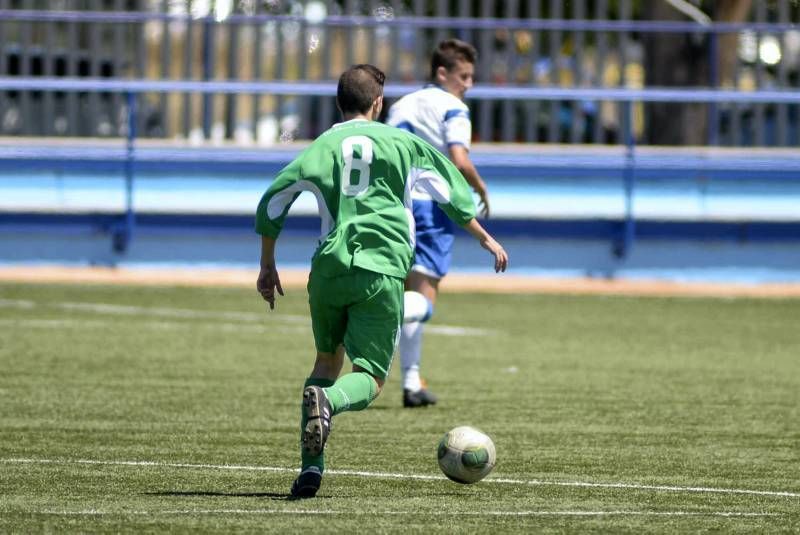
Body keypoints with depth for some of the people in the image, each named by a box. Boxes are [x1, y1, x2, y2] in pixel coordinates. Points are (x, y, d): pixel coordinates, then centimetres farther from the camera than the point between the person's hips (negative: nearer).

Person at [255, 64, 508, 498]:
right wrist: (486, 240, 31)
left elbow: (273, 201, 4)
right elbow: (452, 193, 17)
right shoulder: (403, 144, 9)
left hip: (330, 268, 2)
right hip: (383, 274, -2)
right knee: (369, 378, 1)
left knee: (327, 359, 22)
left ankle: (311, 465, 10)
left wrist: (267, 265, 15)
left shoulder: (323, 146, 8)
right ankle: (328, 401, -36)